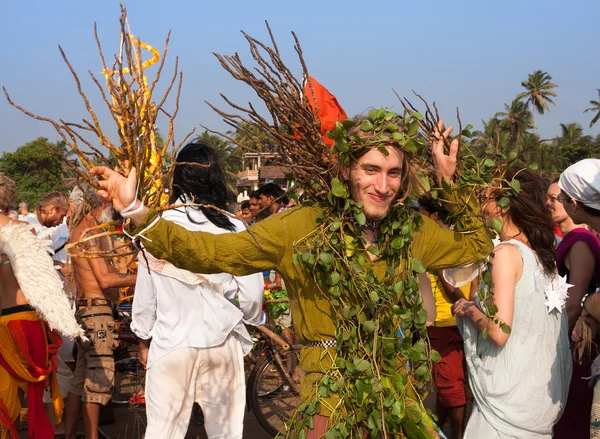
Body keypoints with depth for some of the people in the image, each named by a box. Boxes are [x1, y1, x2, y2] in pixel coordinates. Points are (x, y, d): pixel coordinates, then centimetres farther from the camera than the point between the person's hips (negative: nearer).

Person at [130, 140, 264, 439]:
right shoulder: (233, 229, -8)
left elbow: (145, 291, 0)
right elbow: (252, 292, -5)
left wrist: (143, 339, 14)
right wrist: (252, 320, 17)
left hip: (171, 341, 0)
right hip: (221, 341, 0)